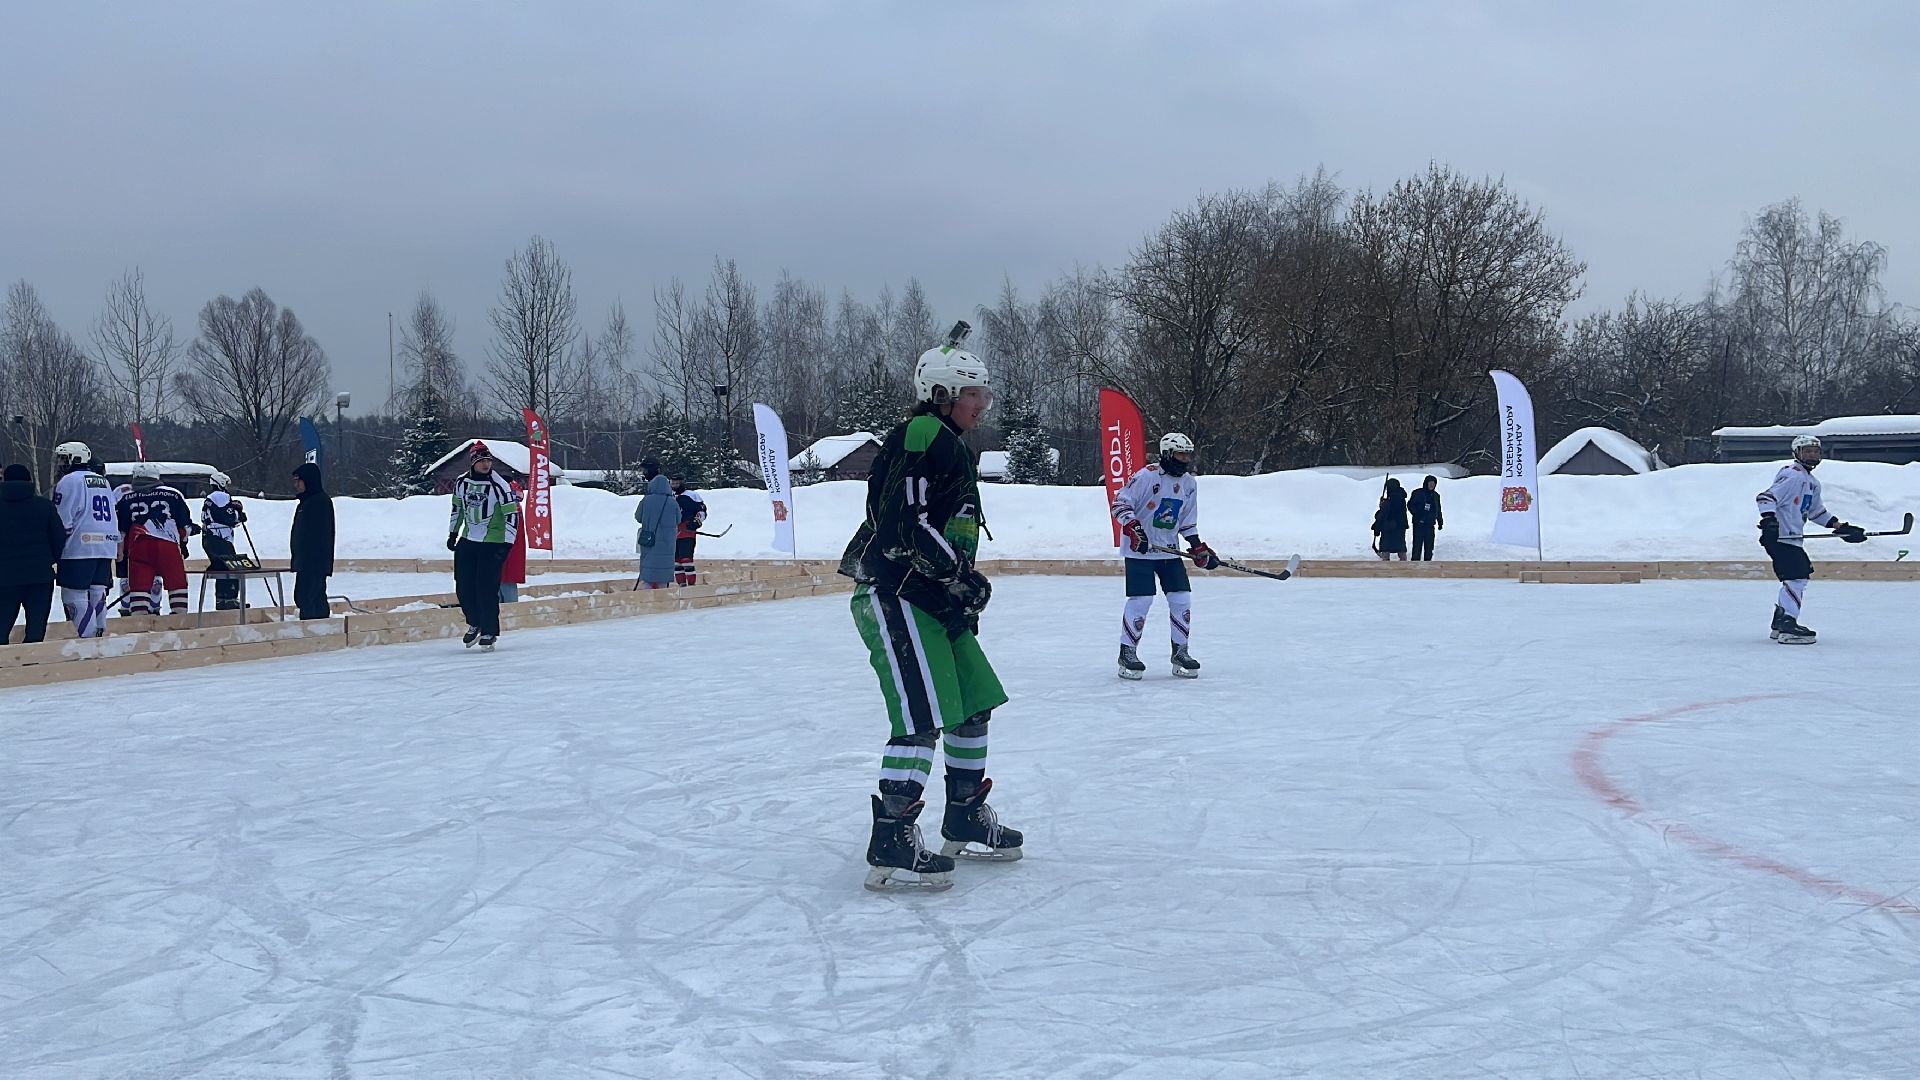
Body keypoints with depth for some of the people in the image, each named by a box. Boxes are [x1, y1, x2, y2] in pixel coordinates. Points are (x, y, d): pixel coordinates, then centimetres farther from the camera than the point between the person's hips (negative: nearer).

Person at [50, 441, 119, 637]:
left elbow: (62, 520, -10)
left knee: (74, 596, -5)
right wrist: (116, 542, 26)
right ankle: (99, 634, 12)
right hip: (106, 547, 8)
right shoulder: (104, 482, 20)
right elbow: (113, 517, 23)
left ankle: (89, 639, -11)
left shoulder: (69, 481, -5)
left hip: (80, 548, -8)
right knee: (97, 594, 12)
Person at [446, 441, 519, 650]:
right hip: (468, 541, 5)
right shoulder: (461, 483, 2)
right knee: (463, 586, 6)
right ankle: (475, 624, 29)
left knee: (487, 589, -9)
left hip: (493, 543, -5)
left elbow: (512, 515, -13)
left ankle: (489, 632, 4)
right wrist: (452, 533, 19)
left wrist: (506, 545, -17)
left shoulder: (499, 485, -14)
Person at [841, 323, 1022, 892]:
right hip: (893, 596, -11)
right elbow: (907, 524, -22)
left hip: (933, 601, 11)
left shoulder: (950, 446, 21)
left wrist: (963, 598, 20)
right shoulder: (924, 434, -12)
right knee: (923, 718, -16)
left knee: (974, 704, 15)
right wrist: (963, 576, -18)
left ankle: (967, 822, 28)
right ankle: (891, 848, -13)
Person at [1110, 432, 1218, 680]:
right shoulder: (1146, 476, -14)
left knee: (1182, 599, 1)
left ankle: (1180, 652, 15)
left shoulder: (1190, 483, 8)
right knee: (1141, 600, -11)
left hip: (1170, 550, 6)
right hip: (1139, 549, -6)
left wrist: (1199, 548, 11)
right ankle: (1127, 653, 4)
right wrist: (1133, 528, -25)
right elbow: (1120, 502, -13)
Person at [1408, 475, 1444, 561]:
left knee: (1429, 545, 4)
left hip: (1430, 524, 4)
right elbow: (1410, 505, 1)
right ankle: (1415, 561, -6)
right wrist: (1416, 513, -13)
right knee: (1417, 544, -8)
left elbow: (1438, 511, 22)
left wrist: (1440, 522, 18)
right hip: (1418, 524, -4)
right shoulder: (1418, 493, 0)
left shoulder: (1436, 495, 15)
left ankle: (1428, 561, 10)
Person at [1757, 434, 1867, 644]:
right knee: (1797, 577, -17)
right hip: (1779, 536, -11)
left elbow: (1816, 511, 30)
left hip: (1792, 538, 11)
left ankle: (1780, 623, 27)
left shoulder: (1812, 483, 19)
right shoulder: (1792, 475, -12)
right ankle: (1787, 628, -20)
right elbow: (1766, 497, -21)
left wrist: (1840, 527, 24)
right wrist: (1769, 521, -34)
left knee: (1802, 575, 19)